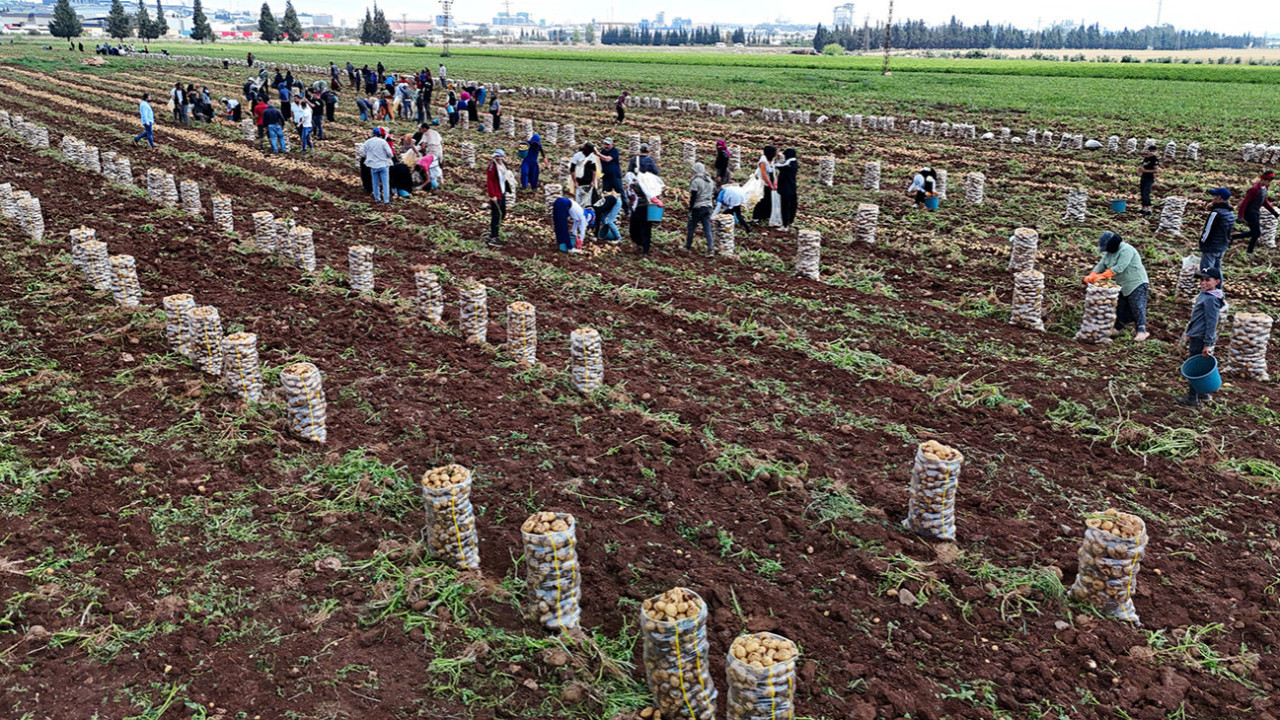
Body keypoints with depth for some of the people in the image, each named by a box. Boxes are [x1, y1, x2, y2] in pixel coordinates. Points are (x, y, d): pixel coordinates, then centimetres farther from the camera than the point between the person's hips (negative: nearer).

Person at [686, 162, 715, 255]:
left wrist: (690, 208, -9)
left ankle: (688, 246, 23)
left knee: (691, 228, 12)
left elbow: (693, 197, -14)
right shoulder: (711, 181, 11)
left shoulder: (695, 181, -12)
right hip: (708, 207, 6)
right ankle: (711, 249, -8)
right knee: (707, 230, 2)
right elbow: (714, 195, 17)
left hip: (697, 208, -6)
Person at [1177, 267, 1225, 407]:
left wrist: (1207, 344, -21)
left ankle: (1192, 398, 6)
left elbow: (1212, 323, -21)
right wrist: (1189, 334, 27)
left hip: (1201, 339, -10)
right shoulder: (1203, 295, 10)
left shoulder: (1211, 299, -20)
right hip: (1196, 337, 10)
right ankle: (1202, 393, 30)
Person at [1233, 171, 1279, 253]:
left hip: (1256, 213, 9)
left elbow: (1265, 202, 19)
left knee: (1254, 232, 15)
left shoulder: (1265, 188, 7)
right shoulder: (1254, 189, -21)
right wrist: (1240, 216, -28)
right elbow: (1245, 202, -23)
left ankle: (1231, 237, 23)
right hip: (1250, 213, -9)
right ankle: (1249, 252, 6)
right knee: (1257, 233, -5)